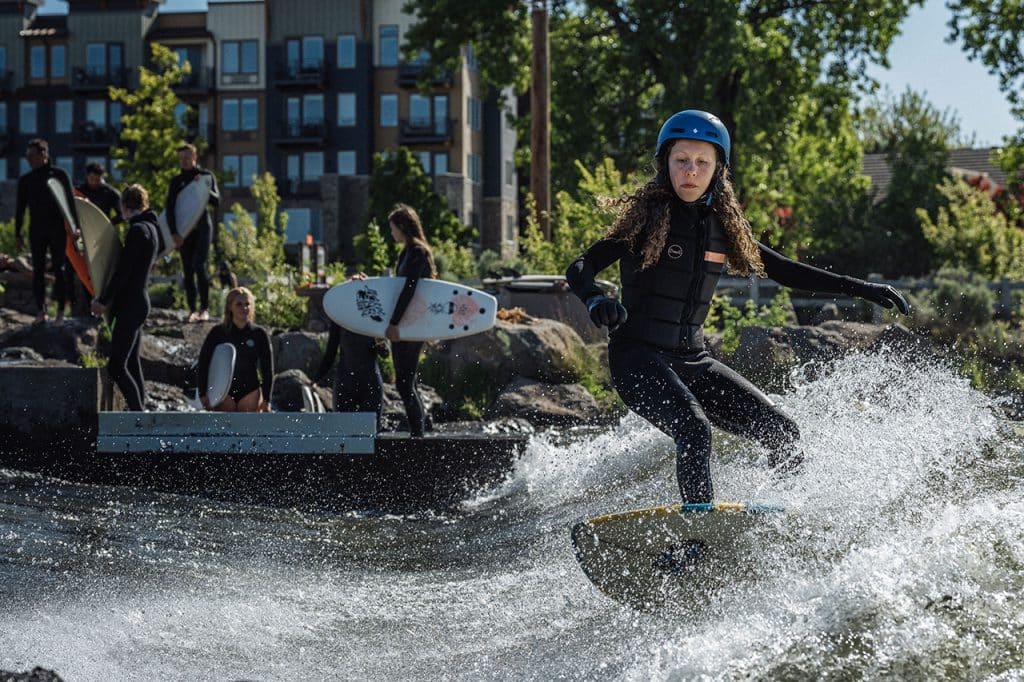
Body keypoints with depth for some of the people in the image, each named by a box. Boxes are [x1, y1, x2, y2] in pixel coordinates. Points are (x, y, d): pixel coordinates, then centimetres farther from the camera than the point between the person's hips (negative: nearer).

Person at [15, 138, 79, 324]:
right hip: (36, 230, 3)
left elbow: (71, 202, -1)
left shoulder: (59, 175, -1)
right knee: (38, 270, 2)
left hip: (58, 229, -3)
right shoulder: (25, 180, 9)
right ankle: (41, 310, 6)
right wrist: (17, 234, 8)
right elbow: (20, 209, 12)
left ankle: (61, 310, 1)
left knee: (59, 269, -2)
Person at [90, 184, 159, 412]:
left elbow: (123, 271, -17)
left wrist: (103, 300, -10)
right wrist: (107, 300, 17)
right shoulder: (150, 228, 16)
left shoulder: (138, 230, -14)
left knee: (116, 367, -12)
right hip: (139, 301, 10)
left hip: (131, 305, -10)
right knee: (132, 364, 13)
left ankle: (138, 413, -17)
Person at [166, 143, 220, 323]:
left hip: (202, 227, -3)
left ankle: (205, 308, -13)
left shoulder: (206, 176, 6)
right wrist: (174, 232, -13)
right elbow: (170, 208, -1)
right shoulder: (177, 181, 8)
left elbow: (216, 200, -1)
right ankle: (192, 309, 4)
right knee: (187, 270, 0)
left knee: (199, 265, -16)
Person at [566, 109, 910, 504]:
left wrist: (860, 288, 12)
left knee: (782, 434, -5)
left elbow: (784, 271, 17)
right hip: (638, 358, -6)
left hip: (691, 360, 6)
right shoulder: (647, 218, -7)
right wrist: (594, 300, -36)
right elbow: (580, 268, -12)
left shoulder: (723, 225, 9)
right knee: (694, 431, -32)